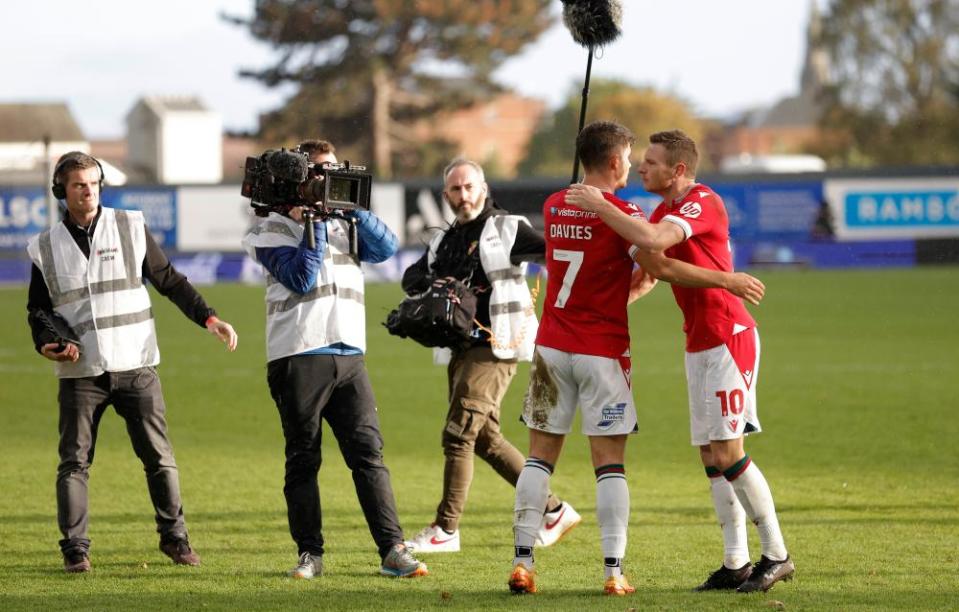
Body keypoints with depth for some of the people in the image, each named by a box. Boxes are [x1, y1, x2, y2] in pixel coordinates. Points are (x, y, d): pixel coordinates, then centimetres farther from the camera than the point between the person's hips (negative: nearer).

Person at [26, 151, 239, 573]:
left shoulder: (131, 227, 5)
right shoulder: (45, 248, 6)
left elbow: (169, 281, 9)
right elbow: (38, 308, 13)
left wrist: (209, 318, 1)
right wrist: (46, 343, -7)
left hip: (136, 366, 0)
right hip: (81, 373, 0)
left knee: (158, 456, 1)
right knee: (75, 461, -2)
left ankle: (174, 538, 11)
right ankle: (75, 547, 5)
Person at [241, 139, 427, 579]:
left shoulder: (344, 223, 19)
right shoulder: (272, 229, 4)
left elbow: (386, 248, 3)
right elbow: (301, 279, -10)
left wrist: (351, 208, -3)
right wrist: (314, 224, -9)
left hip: (348, 353, 4)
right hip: (298, 357, -4)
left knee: (368, 452, -5)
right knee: (303, 458, 1)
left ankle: (393, 551, -9)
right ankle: (309, 554, 7)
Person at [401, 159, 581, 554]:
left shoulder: (505, 229, -3)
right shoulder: (445, 241, 18)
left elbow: (552, 250, -13)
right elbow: (411, 278, 11)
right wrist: (433, 283, -11)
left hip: (496, 347, -8)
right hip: (462, 348, 8)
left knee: (458, 433, -12)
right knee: (485, 438, 12)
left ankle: (446, 529, -6)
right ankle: (552, 511, 22)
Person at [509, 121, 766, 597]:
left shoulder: (553, 207, 8)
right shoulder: (620, 213, -11)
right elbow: (660, 267, -19)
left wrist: (637, 280, 23)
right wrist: (725, 280, -14)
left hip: (552, 346, 5)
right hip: (602, 352, -5)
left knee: (540, 456, 7)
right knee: (610, 464, -1)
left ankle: (522, 562, 1)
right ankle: (613, 571, -5)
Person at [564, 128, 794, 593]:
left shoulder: (703, 203, -16)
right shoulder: (667, 209, 15)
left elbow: (651, 240, -32)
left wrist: (600, 206, -23)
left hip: (728, 338, -10)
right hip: (698, 342, 10)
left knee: (728, 454, -11)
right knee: (711, 458, 7)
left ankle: (776, 556, -3)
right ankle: (735, 563, 9)